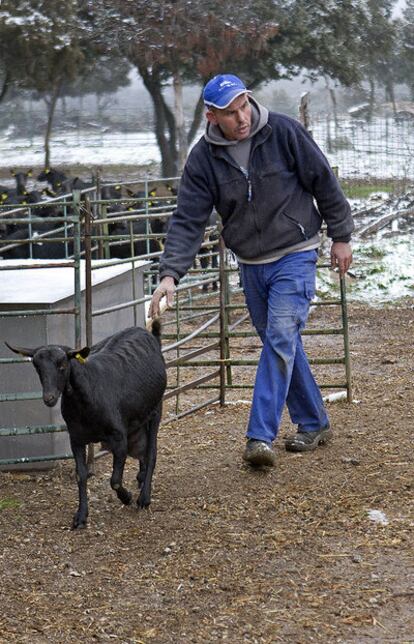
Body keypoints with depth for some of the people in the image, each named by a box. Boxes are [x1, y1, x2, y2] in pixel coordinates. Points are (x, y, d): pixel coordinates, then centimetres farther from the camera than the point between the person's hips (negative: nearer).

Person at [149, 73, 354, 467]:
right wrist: (170, 274, -21)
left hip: (294, 257, -4)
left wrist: (340, 236, 1)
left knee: (280, 339, -15)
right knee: (281, 345, 13)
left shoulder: (283, 133, -13)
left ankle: (260, 436, -18)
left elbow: (324, 182, -3)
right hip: (250, 265, 4)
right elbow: (187, 221, -10)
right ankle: (313, 423, 28)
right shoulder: (203, 158, -7)